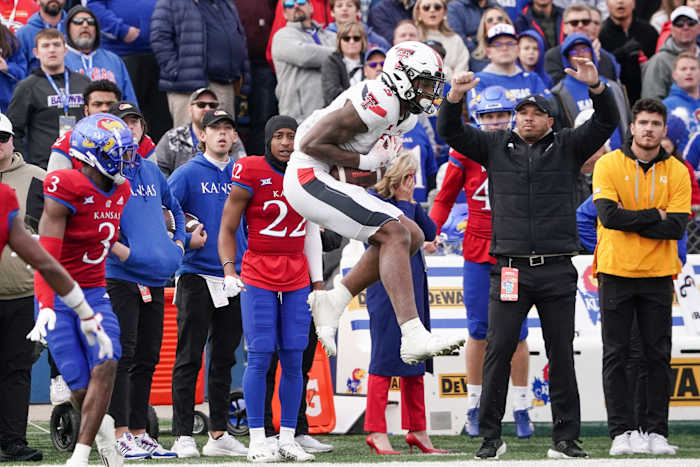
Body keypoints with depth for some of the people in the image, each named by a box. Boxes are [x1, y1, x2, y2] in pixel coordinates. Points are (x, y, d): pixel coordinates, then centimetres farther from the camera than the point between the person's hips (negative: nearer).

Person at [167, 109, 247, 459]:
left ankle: (219, 434, 16)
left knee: (224, 358, 10)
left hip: (234, 278, 5)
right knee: (189, 358, -6)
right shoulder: (188, 174, -3)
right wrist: (186, 240, -16)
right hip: (196, 275, -5)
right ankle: (182, 436, -4)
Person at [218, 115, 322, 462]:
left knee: (293, 360, 3)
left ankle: (287, 439, 9)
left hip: (297, 280, 4)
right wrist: (229, 269, -16)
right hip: (258, 278, -4)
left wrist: (318, 283, 16)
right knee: (259, 358, -7)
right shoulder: (251, 174, -6)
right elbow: (227, 229, -2)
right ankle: (257, 440, -2)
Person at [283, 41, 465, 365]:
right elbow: (311, 144, -21)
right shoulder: (378, 104, -20)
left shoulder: (407, 114, 10)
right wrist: (365, 161, -16)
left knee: (412, 237, 4)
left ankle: (333, 301, 6)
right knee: (395, 234, -20)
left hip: (331, 181, 10)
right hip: (309, 177, -10)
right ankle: (413, 337, -29)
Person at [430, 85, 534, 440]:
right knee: (478, 331, 3)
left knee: (516, 332, 1)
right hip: (477, 252, 0)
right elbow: (445, 198, 8)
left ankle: (521, 407, 9)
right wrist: (432, 231, -5)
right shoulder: (466, 153, 0)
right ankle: (474, 407, 13)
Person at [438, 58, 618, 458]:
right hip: (511, 270, 0)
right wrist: (454, 97, -12)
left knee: (562, 356, 4)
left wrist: (596, 87, -21)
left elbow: (607, 123, -3)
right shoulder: (495, 146, 10)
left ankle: (566, 439, 10)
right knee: (498, 352, -2)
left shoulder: (567, 147, 7)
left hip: (557, 272, 0)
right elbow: (450, 132, 6)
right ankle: (491, 437, 4)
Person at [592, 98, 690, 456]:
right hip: (616, 272, -1)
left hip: (658, 275, 1)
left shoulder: (676, 172, 3)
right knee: (615, 355, 0)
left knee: (658, 356, 2)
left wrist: (630, 218, -13)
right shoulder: (609, 165, -1)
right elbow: (608, 215, -15)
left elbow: (677, 227, -7)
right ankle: (621, 432, 4)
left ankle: (657, 432, 7)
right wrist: (655, 216, -11)